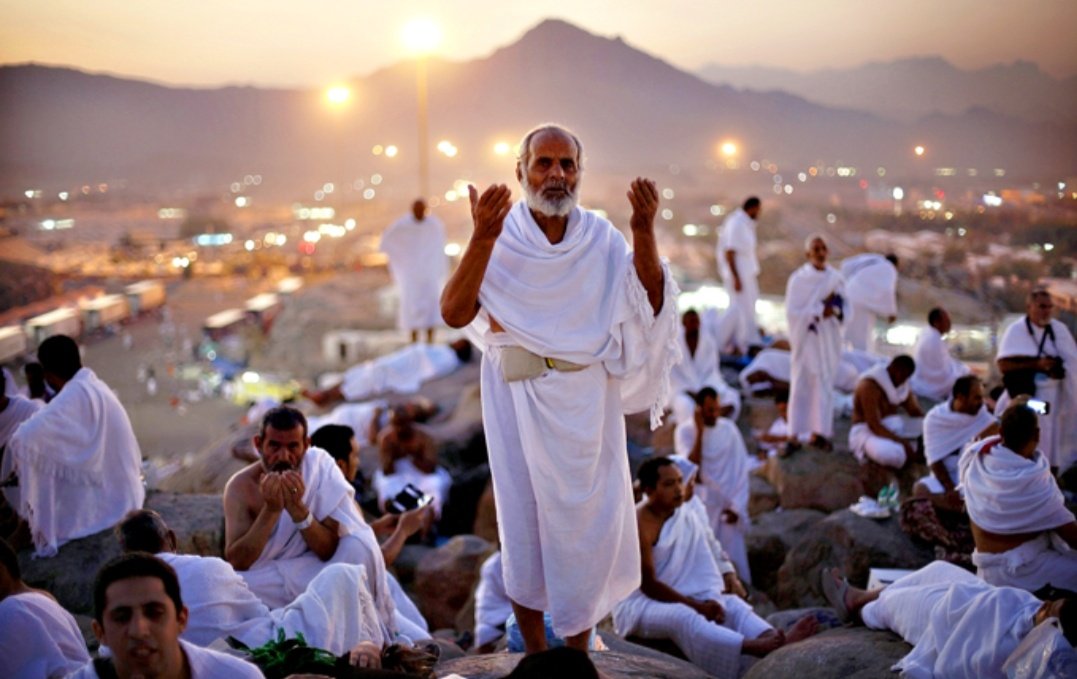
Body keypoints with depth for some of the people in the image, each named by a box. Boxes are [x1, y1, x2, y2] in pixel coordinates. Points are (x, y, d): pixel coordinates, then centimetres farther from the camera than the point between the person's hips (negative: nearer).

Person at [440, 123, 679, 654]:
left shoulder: (601, 237, 1)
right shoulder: (501, 236, -6)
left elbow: (651, 306, -7)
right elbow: (454, 314, -18)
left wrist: (644, 234, -19)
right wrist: (481, 240, -29)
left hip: (586, 398, 2)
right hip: (518, 396, -2)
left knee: (589, 519, 7)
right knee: (524, 517, 7)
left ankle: (578, 651, 25)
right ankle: (535, 655, 22)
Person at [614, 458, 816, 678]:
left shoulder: (686, 518, 6)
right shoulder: (639, 524, -18)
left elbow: (706, 568, 5)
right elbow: (648, 585, -21)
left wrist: (711, 601, -15)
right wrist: (697, 606, -20)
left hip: (679, 597, 8)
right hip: (638, 604, -8)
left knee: (731, 603, -13)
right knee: (683, 617, -36)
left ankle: (776, 640, -43)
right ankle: (752, 646, -58)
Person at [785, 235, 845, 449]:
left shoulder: (835, 278, 4)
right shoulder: (798, 279, -7)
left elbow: (844, 308, 6)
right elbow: (792, 312, -12)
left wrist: (833, 309, -15)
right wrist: (820, 310, -15)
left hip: (829, 338, 4)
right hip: (806, 337, -4)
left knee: (825, 383, 6)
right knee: (802, 385, 0)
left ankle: (820, 431, 15)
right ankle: (796, 433, 6)